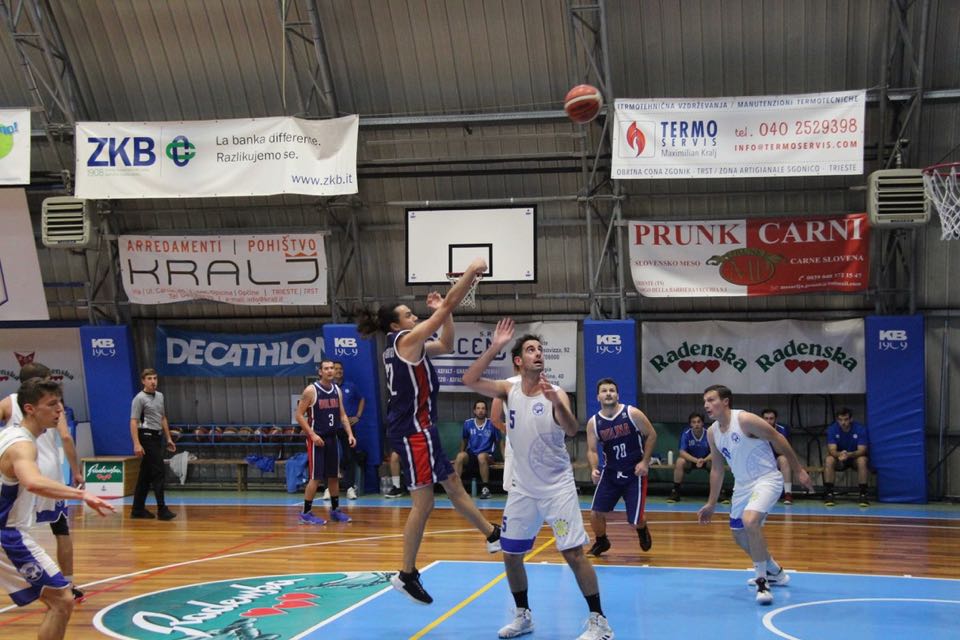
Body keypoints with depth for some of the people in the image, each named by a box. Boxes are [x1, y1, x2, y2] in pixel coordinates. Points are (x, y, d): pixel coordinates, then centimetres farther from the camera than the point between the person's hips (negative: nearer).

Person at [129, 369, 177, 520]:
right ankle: (162, 509, -11)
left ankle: (138, 509, 14)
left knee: (146, 475, 10)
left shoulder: (160, 396, 15)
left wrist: (168, 438, 19)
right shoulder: (140, 398, -9)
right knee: (158, 472, -12)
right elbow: (133, 422, -14)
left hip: (157, 437, 8)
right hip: (147, 437, -8)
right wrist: (137, 444, -21)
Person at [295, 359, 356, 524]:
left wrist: (350, 434, 2)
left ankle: (335, 509, 23)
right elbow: (299, 415, -11)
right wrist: (312, 434, -18)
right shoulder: (311, 390, -11)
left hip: (332, 438, 6)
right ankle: (306, 513, 0)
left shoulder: (337, 390, 8)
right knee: (316, 477, -8)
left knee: (334, 475, 12)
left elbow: (342, 415, 14)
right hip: (317, 438, -6)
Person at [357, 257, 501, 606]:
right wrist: (470, 273, -9)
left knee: (453, 484, 18)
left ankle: (493, 535, 29)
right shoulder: (406, 340, -13)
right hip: (413, 430, -10)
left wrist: (444, 312, 11)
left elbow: (446, 346, 22)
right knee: (423, 503, -7)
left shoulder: (406, 345, 13)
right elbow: (448, 305, -15)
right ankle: (406, 575, -1)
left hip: (417, 428, 10)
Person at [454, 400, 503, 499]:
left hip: (487, 456, -2)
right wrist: (462, 456, 17)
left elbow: (500, 442, 6)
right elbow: (464, 440, 18)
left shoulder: (492, 424, -1)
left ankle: (485, 488, -30)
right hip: (471, 455, 2)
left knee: (481, 456, -38)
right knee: (460, 456, -31)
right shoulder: (468, 423, 4)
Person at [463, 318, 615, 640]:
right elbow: (469, 380, -14)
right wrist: (494, 347, -22)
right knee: (511, 555, 9)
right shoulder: (508, 391, -2)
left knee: (574, 554, -8)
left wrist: (556, 403, -47)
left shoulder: (556, 393, -12)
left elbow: (572, 430, -28)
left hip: (558, 487, -4)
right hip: (522, 488, 4)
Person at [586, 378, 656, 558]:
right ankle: (601, 542, 25)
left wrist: (645, 462, -10)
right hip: (610, 472, 3)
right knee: (596, 512, -5)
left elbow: (651, 435, -4)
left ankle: (642, 531, 35)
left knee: (635, 518, -3)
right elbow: (592, 450, -3)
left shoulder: (632, 414, -12)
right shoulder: (593, 423, -5)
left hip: (634, 473, -3)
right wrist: (594, 469, -22)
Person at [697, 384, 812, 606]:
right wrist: (711, 504, 15)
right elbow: (716, 469, 14)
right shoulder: (712, 432, 4)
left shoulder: (745, 420, -18)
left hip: (767, 479, -9)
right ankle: (774, 572, 41)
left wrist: (799, 470, -11)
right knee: (739, 534, 16)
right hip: (742, 485, 9)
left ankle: (763, 582, -17)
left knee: (750, 522, -30)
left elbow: (778, 439, -13)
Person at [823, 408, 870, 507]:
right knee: (829, 460, -31)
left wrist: (849, 455, -46)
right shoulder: (832, 429, -14)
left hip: (855, 456, -1)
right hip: (839, 459, 1)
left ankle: (863, 494, -28)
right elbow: (832, 450, -22)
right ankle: (829, 493, -26)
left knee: (862, 460, -35)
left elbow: (862, 450, -25)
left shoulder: (860, 429, -18)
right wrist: (839, 454, -47)